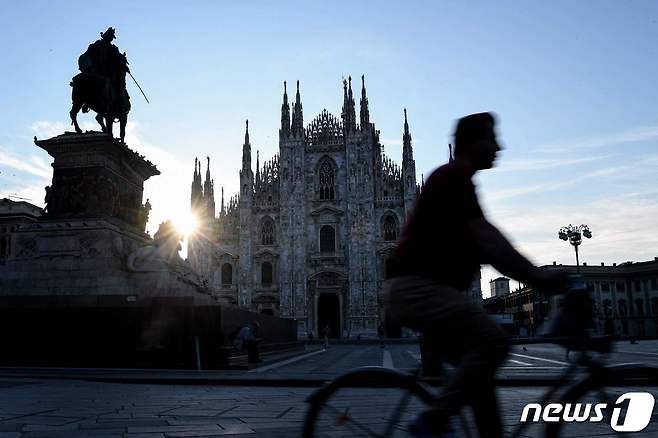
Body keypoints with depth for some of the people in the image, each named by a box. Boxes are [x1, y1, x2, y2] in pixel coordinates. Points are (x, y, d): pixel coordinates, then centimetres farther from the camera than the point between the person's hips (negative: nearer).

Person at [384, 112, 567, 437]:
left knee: (478, 365, 10)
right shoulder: (454, 177, -9)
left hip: (418, 288, 11)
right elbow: (487, 237, -19)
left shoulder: (454, 181, 22)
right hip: (416, 286, -11)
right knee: (493, 341, -20)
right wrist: (539, 277, -17)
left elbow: (481, 248, 22)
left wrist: (536, 276, 17)